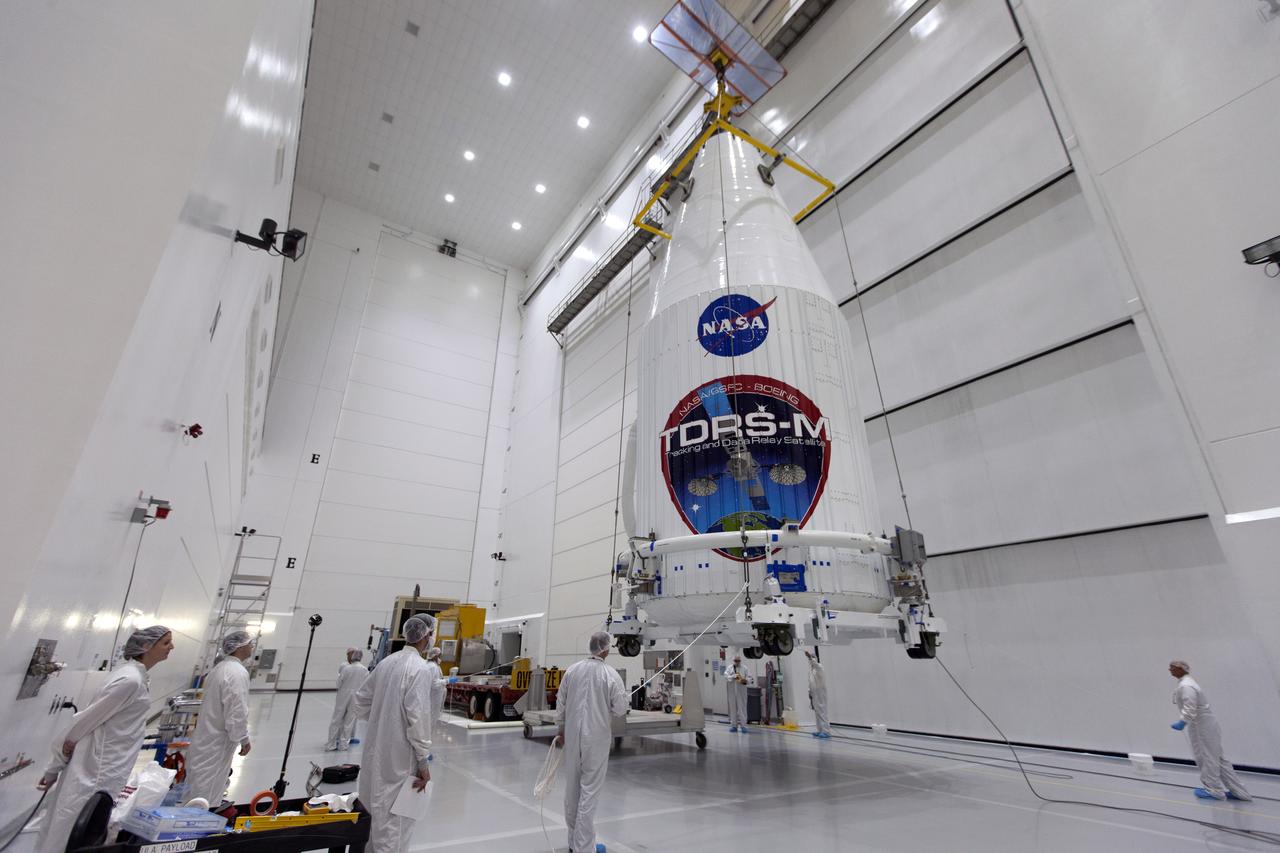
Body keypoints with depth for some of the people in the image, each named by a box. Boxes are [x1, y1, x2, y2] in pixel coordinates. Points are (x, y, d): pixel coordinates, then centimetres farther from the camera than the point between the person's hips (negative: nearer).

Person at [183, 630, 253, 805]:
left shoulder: (220, 667, 8)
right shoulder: (238, 672, -23)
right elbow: (237, 712, -24)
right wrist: (244, 739, -12)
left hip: (207, 739, 10)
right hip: (218, 743, -10)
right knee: (207, 797, 0)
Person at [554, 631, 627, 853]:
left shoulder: (571, 670, -2)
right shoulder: (611, 674, -14)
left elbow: (560, 704, 6)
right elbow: (620, 709, -9)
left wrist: (561, 731, 18)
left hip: (572, 734, 4)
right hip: (597, 737, -4)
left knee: (572, 787, 17)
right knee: (589, 790, 4)